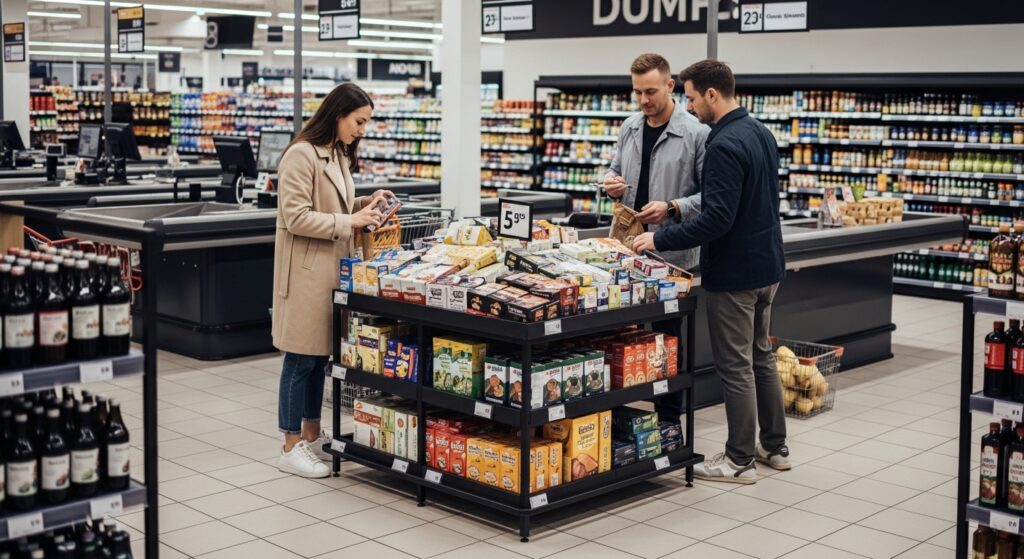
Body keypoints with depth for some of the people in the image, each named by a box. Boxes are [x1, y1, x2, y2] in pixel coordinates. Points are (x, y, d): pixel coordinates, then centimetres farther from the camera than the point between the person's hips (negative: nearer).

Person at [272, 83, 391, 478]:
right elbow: (296, 218, -20)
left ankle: (312, 435, 26)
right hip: (306, 271, -9)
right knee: (301, 359, -2)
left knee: (320, 355, 15)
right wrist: (350, 221, -20)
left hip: (332, 268, 9)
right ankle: (291, 448, 7)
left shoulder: (339, 155, 13)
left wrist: (364, 205, 4)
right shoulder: (302, 155, -16)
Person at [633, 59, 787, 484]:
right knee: (761, 357, 18)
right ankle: (774, 446, 27)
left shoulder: (724, 145, -22)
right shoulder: (761, 132, 9)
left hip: (734, 273, -10)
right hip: (767, 264, 10)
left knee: (735, 366, 0)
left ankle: (740, 460, 10)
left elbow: (717, 218, -28)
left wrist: (661, 240, -20)